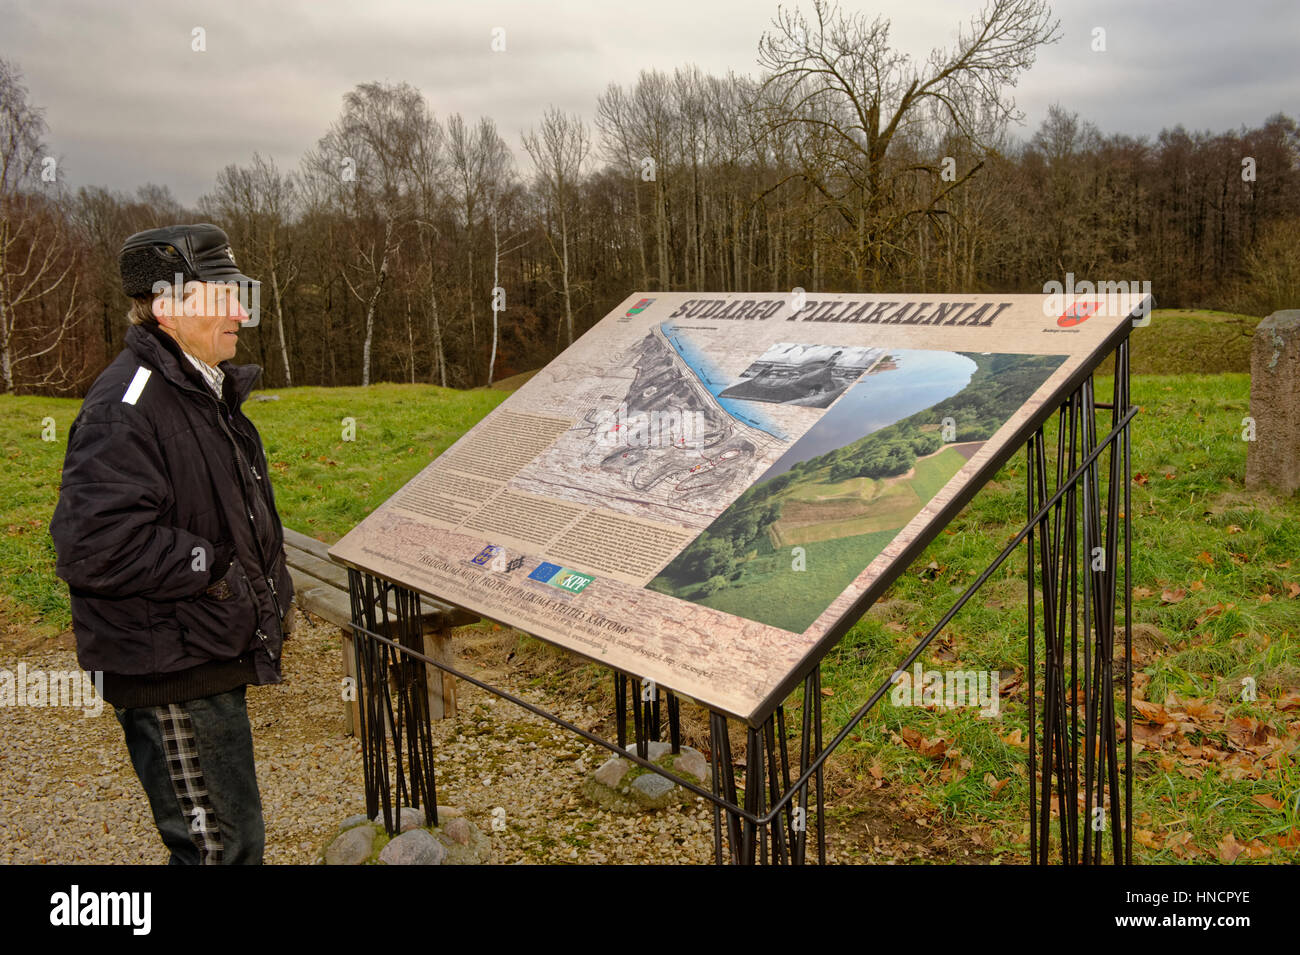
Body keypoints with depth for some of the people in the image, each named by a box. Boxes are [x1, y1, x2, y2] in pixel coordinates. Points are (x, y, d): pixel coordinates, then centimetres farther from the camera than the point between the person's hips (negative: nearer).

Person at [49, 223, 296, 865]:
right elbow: (93, 545, -31)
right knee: (222, 843, -1)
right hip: (170, 675, -10)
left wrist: (270, 591, 13)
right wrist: (215, 569, -22)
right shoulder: (126, 407, -21)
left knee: (233, 833, 21)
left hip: (212, 655, 10)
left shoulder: (207, 393, 13)